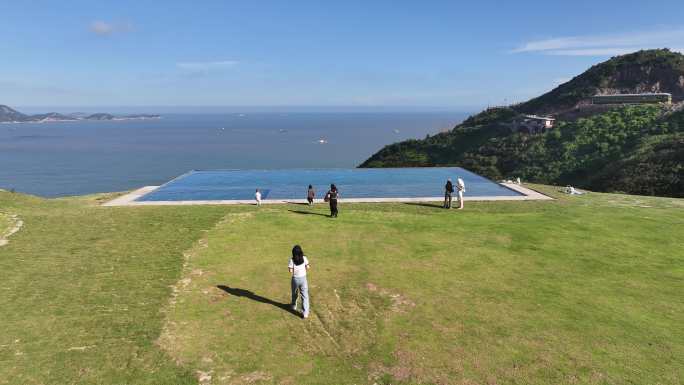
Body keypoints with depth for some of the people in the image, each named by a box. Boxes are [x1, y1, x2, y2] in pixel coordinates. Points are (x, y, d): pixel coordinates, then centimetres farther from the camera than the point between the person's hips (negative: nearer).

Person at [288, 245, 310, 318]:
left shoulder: (292, 260, -13)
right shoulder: (304, 258, -8)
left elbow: (291, 271, -14)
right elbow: (307, 267, -5)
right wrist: (309, 266, 16)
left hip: (295, 279, 0)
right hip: (303, 278, 0)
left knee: (294, 294, 25)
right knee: (305, 296, 4)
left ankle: (294, 306, 48)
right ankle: (305, 313, -2)